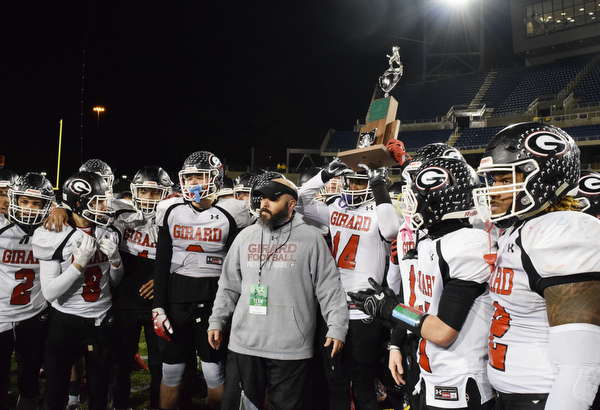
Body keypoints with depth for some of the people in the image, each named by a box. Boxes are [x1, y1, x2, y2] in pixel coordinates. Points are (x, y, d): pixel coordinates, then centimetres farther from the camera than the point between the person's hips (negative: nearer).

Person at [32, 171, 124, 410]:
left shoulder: (107, 234, 1)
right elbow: (49, 293, -16)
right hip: (65, 324, -3)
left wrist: (115, 259, -9)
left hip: (102, 322, 4)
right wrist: (79, 263, -26)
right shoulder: (55, 237, -13)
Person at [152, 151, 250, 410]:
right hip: (177, 298, 2)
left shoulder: (230, 214, -5)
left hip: (214, 300, -2)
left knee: (215, 374, 5)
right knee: (171, 373, 11)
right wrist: (158, 306, 2)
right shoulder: (170, 211, 2)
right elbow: (162, 264, 6)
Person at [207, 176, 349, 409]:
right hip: (244, 344, 4)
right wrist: (217, 321, 13)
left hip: (291, 348, -3)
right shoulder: (245, 237, 10)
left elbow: (328, 287, -2)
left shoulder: (310, 239, -2)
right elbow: (229, 285, 15)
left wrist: (336, 327, -7)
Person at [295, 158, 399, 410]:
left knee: (363, 382, 8)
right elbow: (301, 202, 8)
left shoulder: (378, 212, -6)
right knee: (335, 380, 18)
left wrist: (380, 190, -22)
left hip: (363, 310, -5)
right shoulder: (336, 210, 9)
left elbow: (390, 231, -27)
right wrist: (325, 175, 0)